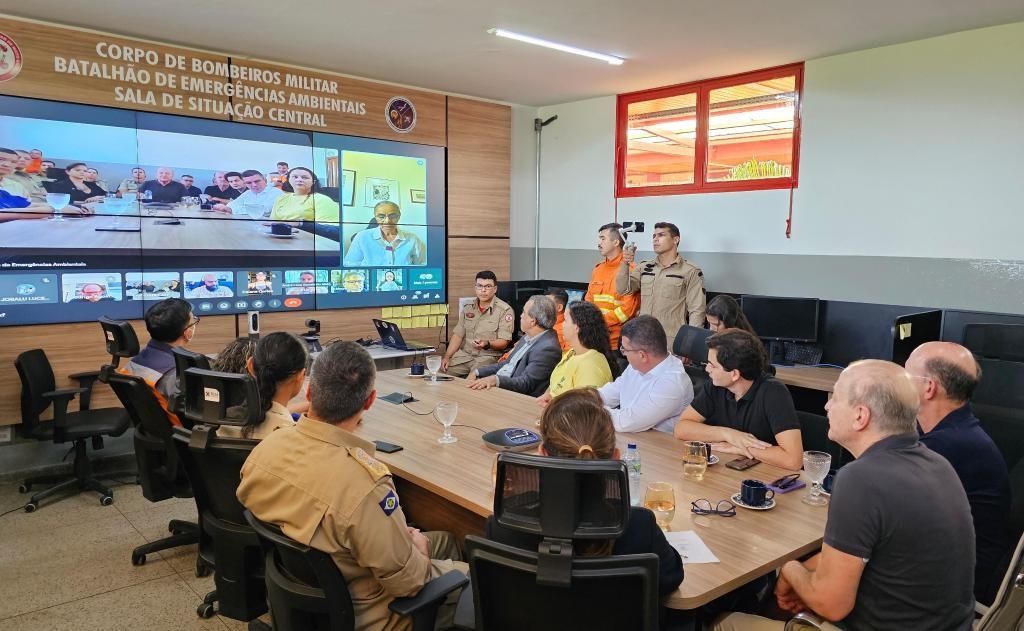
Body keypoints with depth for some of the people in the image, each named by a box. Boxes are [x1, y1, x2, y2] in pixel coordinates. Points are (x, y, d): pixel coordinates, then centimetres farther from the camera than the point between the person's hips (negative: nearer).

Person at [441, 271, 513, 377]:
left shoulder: (505, 310, -4)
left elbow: (504, 342, -9)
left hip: (489, 356, -5)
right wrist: (447, 357, 0)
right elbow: (458, 335, 13)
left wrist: (487, 344, -28)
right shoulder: (468, 308, 15)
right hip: (464, 354, 5)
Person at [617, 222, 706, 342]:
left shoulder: (691, 272, 1)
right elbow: (623, 289, 3)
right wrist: (625, 264, -11)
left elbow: (696, 311, -3)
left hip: (672, 340, -4)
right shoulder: (643, 268, 14)